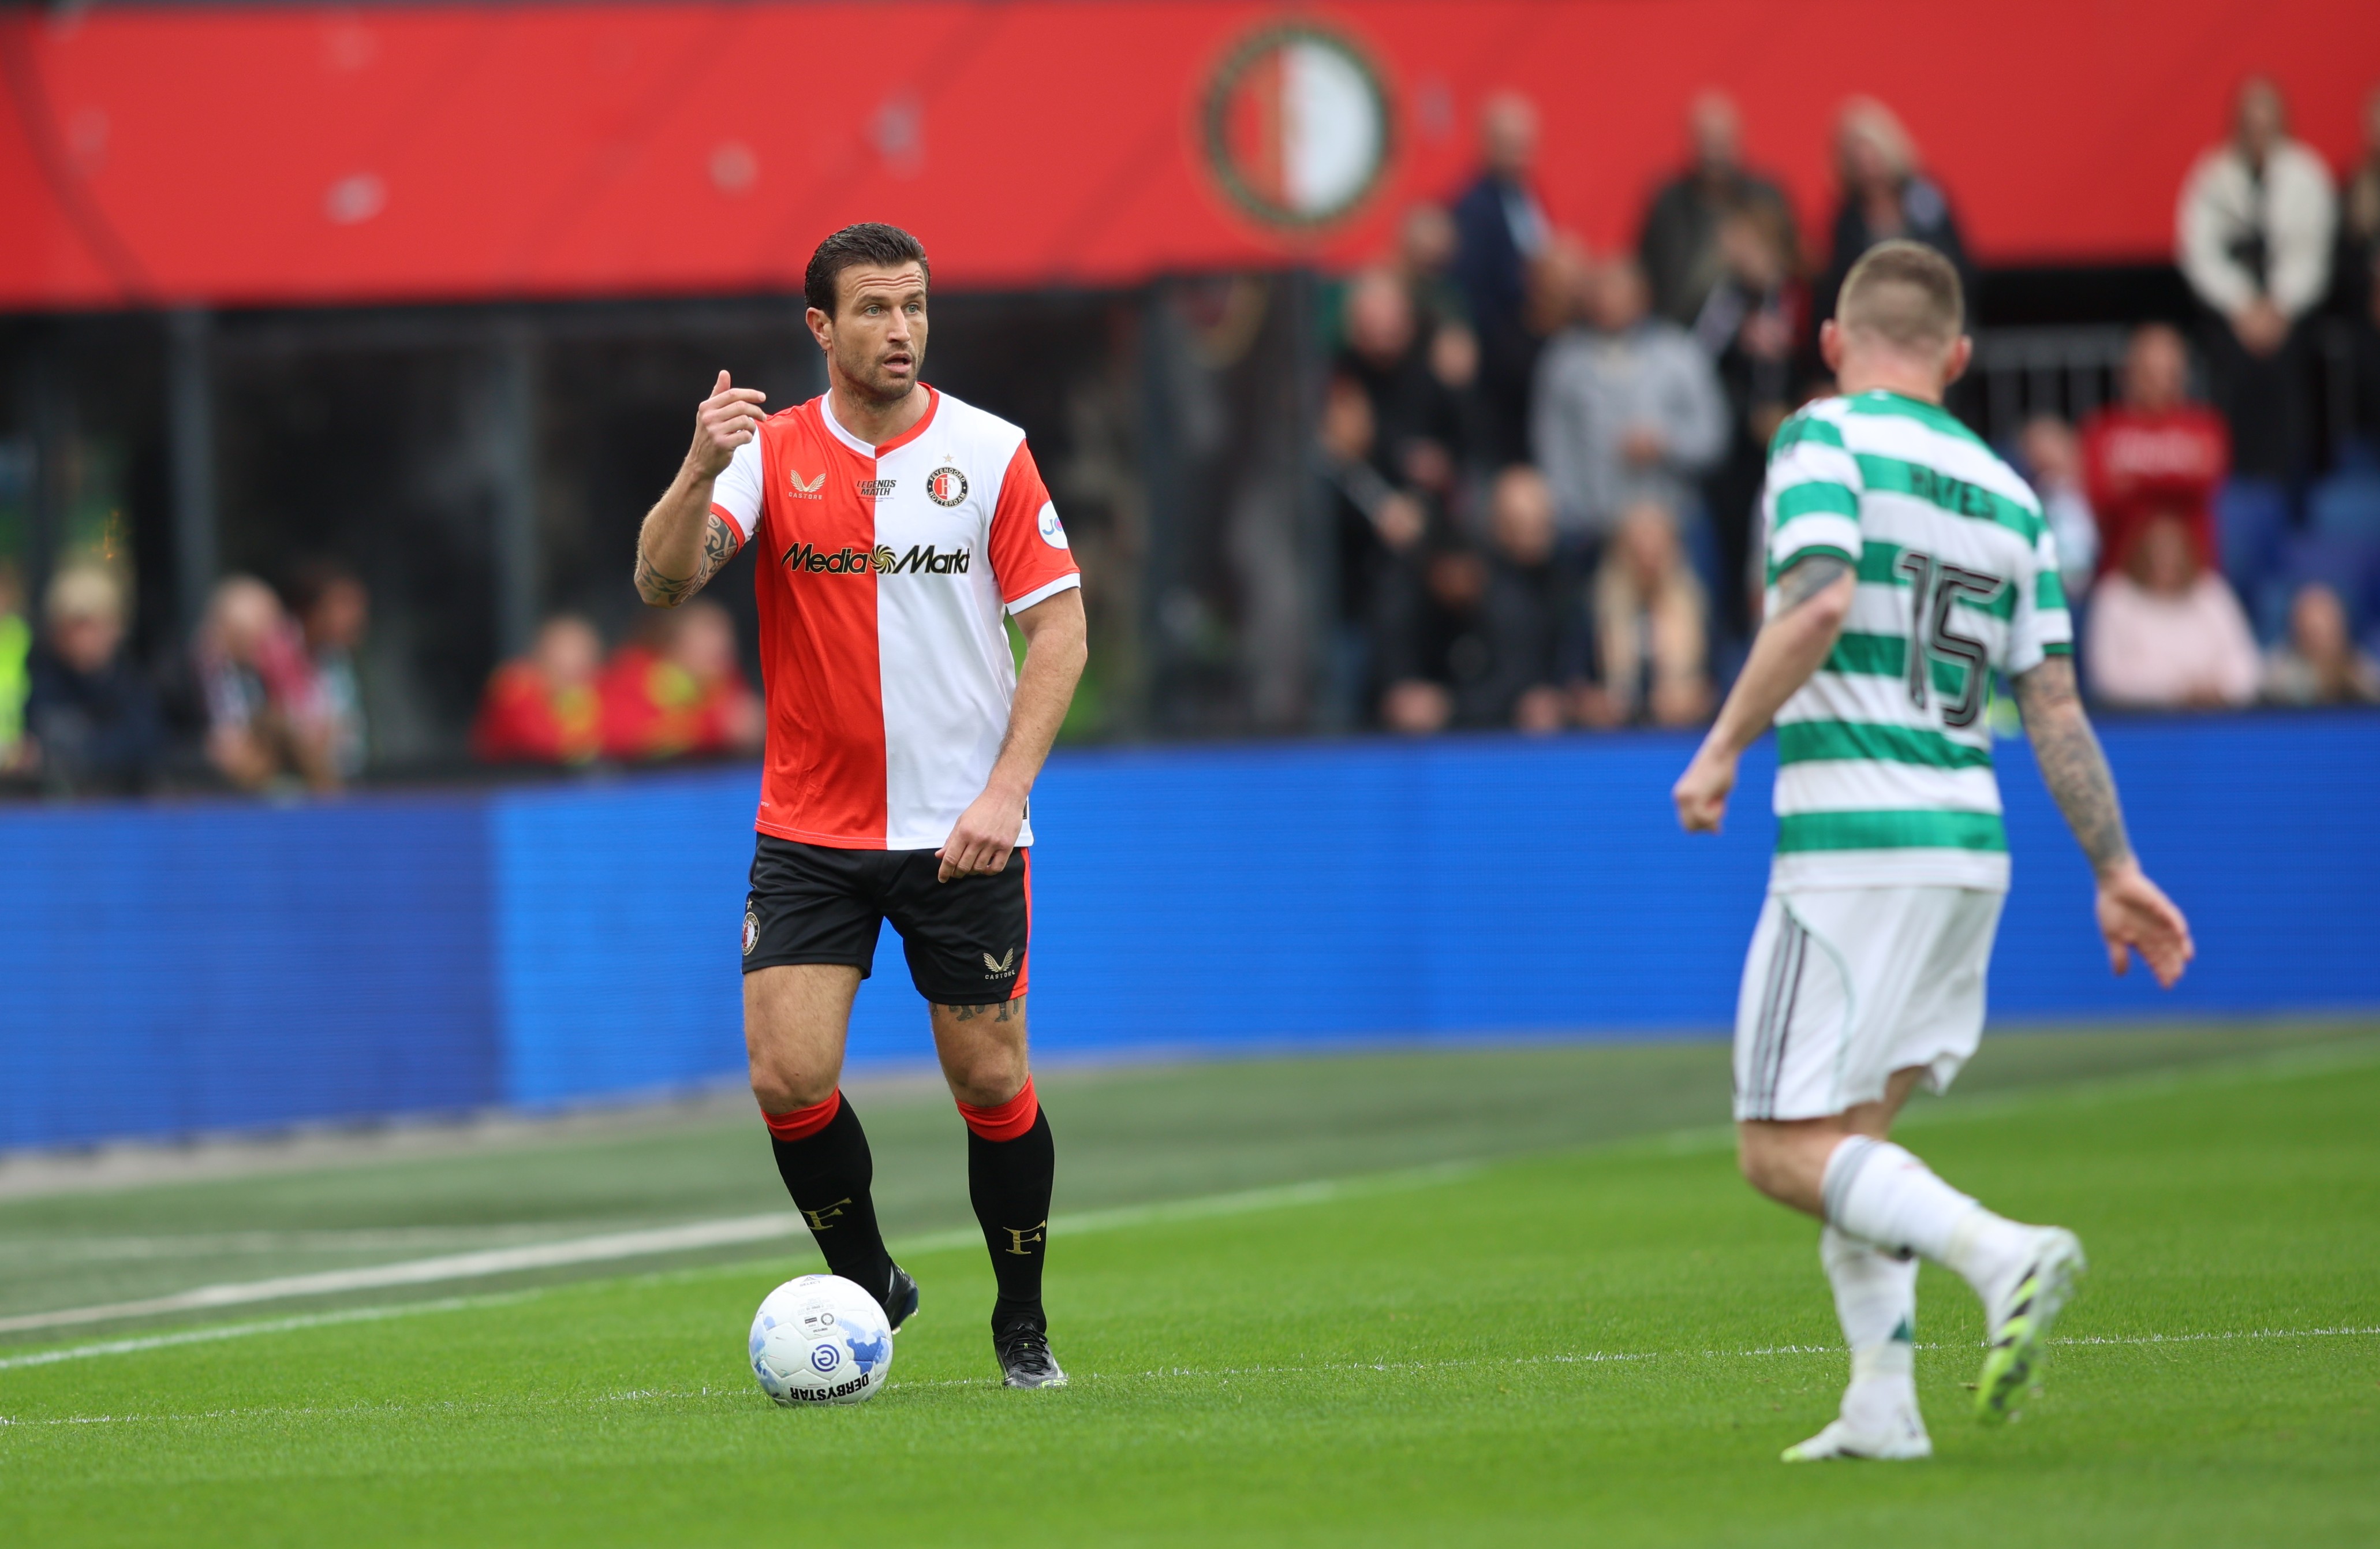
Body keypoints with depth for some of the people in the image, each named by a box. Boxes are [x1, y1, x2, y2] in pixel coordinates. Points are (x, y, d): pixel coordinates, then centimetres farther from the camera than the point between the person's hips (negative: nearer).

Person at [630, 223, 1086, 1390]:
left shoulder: (988, 452, -3)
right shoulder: (769, 452, 0)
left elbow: (1059, 626, -2)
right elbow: (662, 582, -13)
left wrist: (1005, 788, -12)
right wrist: (699, 472, -32)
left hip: (962, 832, -1)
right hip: (808, 832, 1)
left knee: (990, 1083, 2)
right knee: (787, 1076, -9)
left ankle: (1023, 1326, 21)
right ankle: (866, 1283, 15)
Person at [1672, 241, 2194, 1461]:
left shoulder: (1825, 438, -4)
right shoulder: (2005, 491, 15)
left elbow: (1818, 602, -20)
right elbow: (2053, 701, 13)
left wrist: (1723, 746, -11)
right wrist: (2116, 873, 15)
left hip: (1853, 838, -7)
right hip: (1969, 842, 7)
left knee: (1785, 1151, -6)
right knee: (1849, 1140, 16)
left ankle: (2004, 1256, -26)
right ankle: (1882, 1406, 6)